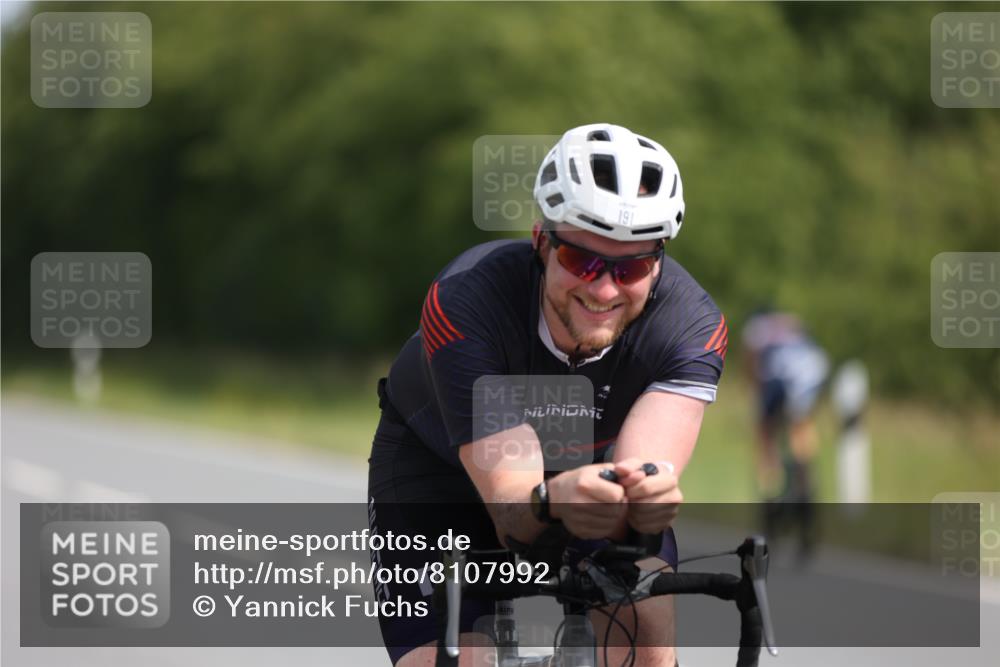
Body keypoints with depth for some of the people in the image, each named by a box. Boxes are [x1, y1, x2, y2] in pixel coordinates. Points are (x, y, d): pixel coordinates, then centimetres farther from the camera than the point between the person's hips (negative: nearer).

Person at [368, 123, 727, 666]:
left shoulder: (692, 326, -30)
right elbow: (511, 503, -43)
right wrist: (553, 502, -67)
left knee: (645, 621, -25)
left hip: (588, 463, 2)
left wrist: (650, 494, -68)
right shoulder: (464, 304, -37)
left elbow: (646, 467, -43)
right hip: (437, 468, -2)